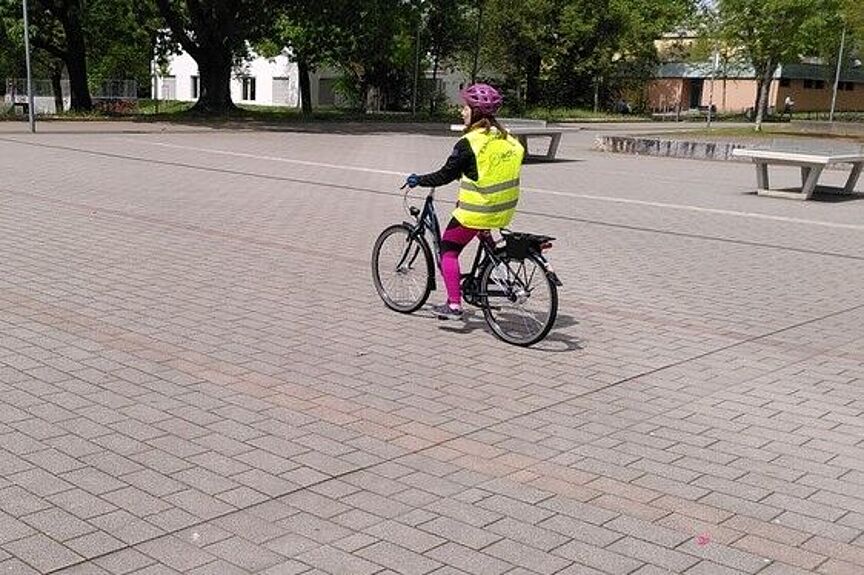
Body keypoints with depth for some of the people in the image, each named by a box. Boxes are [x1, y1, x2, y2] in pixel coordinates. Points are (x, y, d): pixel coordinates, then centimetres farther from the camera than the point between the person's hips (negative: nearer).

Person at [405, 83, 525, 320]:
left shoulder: (469, 142, -15)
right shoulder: (506, 138, 4)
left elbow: (446, 175, -11)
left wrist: (418, 180, 4)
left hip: (476, 211, -7)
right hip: (505, 210, 7)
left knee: (448, 249, 8)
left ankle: (453, 304, 0)